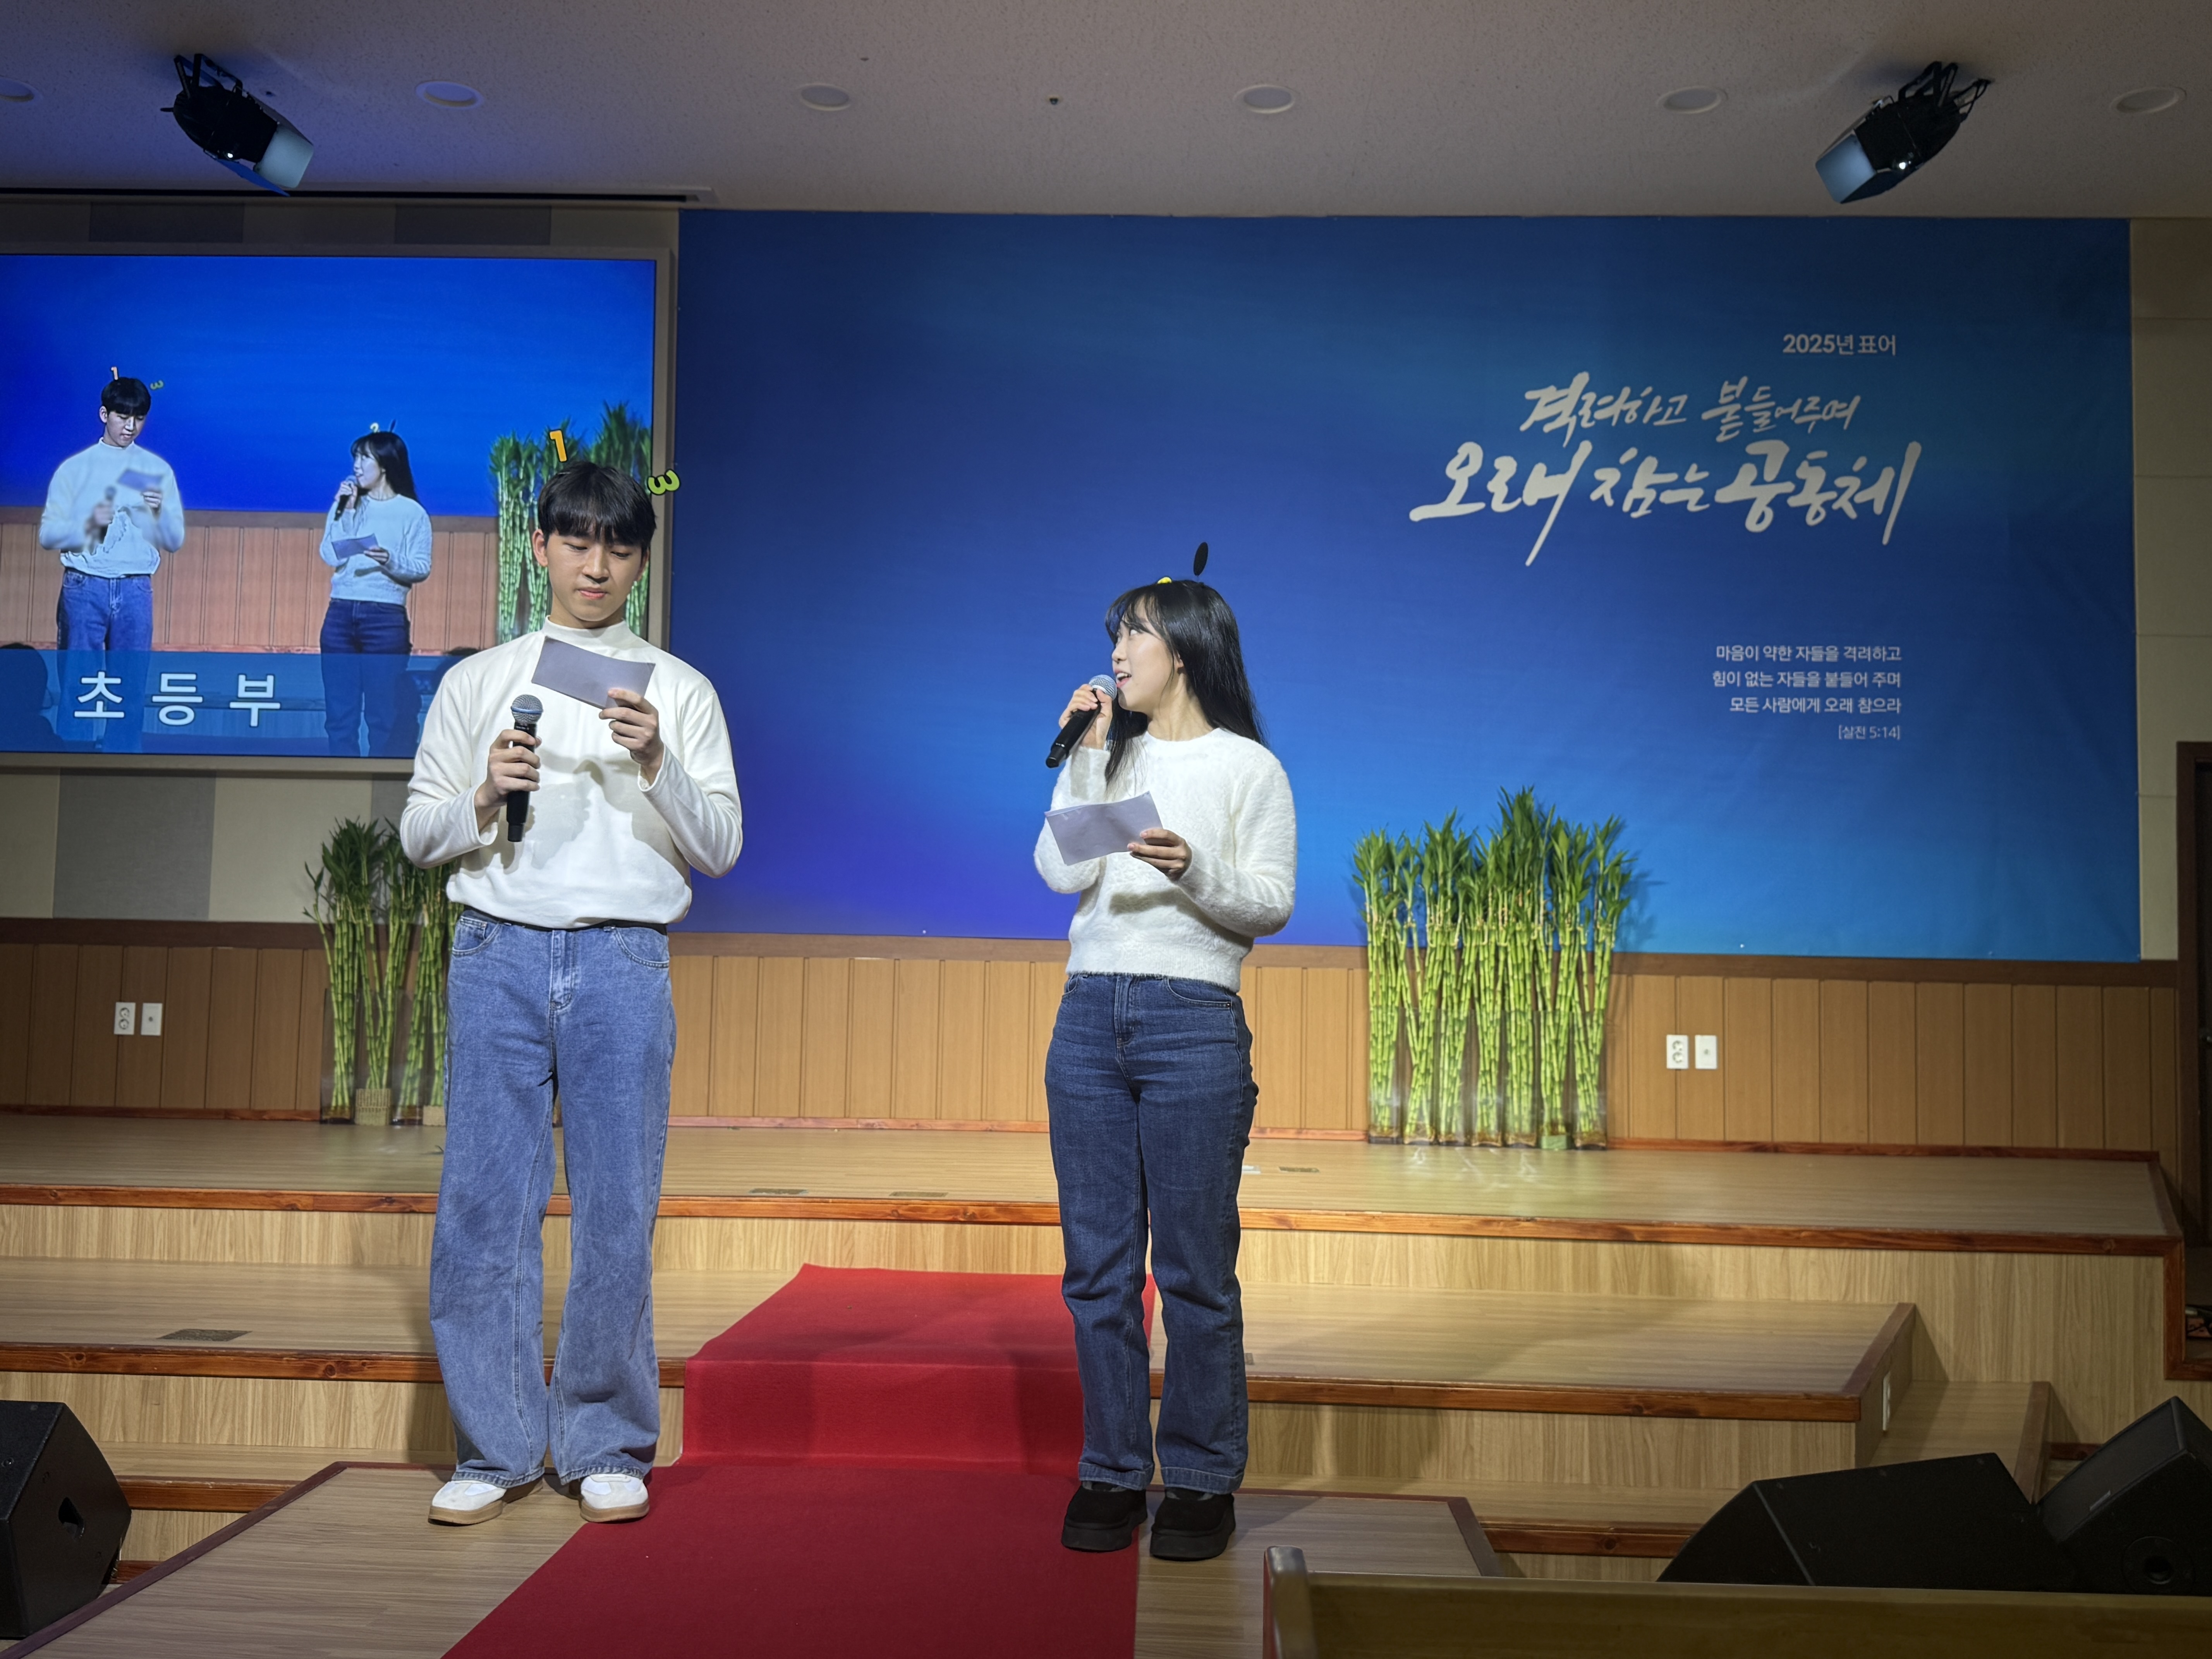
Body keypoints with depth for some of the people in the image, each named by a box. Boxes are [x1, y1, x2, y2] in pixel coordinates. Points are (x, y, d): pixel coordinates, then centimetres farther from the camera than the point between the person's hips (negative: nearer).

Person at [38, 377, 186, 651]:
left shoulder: (158, 470, 6)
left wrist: (159, 512, -16)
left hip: (136, 590, 1)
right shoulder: (75, 468, 3)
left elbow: (175, 542, 4)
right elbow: (47, 535, -1)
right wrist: (89, 524, -19)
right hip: (83, 587, -1)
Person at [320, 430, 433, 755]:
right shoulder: (348, 504, 12)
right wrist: (344, 510, -3)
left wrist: (390, 562, -23)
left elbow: (422, 568, -5)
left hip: (385, 618, -4)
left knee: (384, 712, -3)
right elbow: (330, 556, 2)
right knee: (339, 710, 5)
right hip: (340, 614, 4)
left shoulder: (412, 512, 1)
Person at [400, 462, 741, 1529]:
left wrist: (658, 764, -12)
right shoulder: (476, 682, 14)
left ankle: (606, 1446, 13)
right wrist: (484, 799, -8)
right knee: (483, 1202, 1)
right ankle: (494, 1447, 14)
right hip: (498, 952, 1)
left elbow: (721, 848, 5)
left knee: (618, 1209, -1)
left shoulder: (680, 691, 11)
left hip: (622, 961, -1)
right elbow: (417, 833, 12)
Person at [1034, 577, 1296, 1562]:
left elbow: (1272, 905, -2)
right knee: (1098, 1261, 5)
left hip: (1192, 1020, -4)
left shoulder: (1248, 767, 5)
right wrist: (1087, 753, 2)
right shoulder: (1107, 758, 17)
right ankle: (1112, 1474, 14)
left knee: (1195, 1266, -1)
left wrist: (1193, 869, -18)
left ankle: (1201, 1482, 10)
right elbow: (1059, 871, 3)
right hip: (1089, 1016, 4)